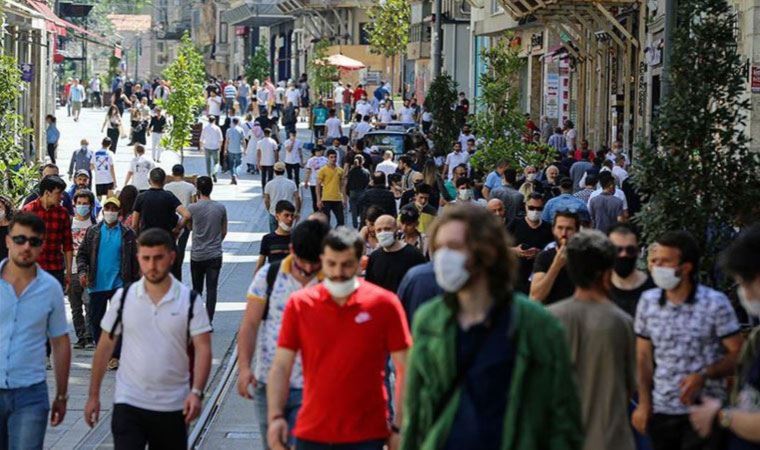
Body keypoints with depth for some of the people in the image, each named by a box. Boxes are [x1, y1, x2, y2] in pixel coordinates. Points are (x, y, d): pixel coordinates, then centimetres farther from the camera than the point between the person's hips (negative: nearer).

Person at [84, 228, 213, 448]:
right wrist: (94, 395, 5)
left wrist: (196, 392, -21)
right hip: (128, 403, 0)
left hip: (172, 406, 1)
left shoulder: (189, 301, -3)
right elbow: (105, 347, 6)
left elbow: (203, 349, -7)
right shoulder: (124, 298, 0)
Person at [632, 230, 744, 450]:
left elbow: (737, 354, -6)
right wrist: (644, 403, 6)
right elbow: (644, 356, 11)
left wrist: (704, 375, -20)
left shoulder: (715, 303, -9)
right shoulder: (647, 301, 4)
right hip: (660, 411, 4)